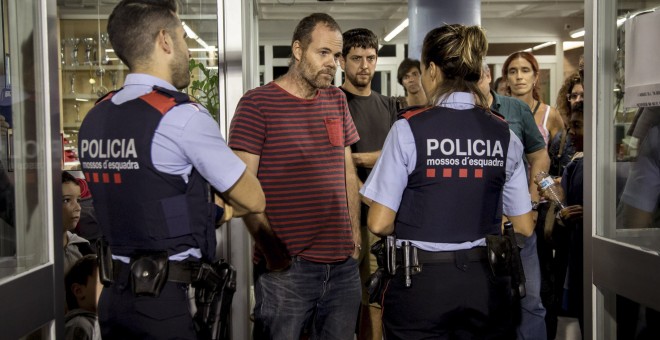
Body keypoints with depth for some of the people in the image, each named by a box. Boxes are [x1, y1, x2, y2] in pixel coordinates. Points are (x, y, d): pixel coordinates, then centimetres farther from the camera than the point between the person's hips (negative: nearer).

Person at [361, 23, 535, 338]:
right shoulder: (504, 134, -1)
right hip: (486, 283, 3)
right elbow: (524, 228, 4)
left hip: (421, 281, -3)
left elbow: (379, 223, -11)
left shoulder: (409, 129, -11)